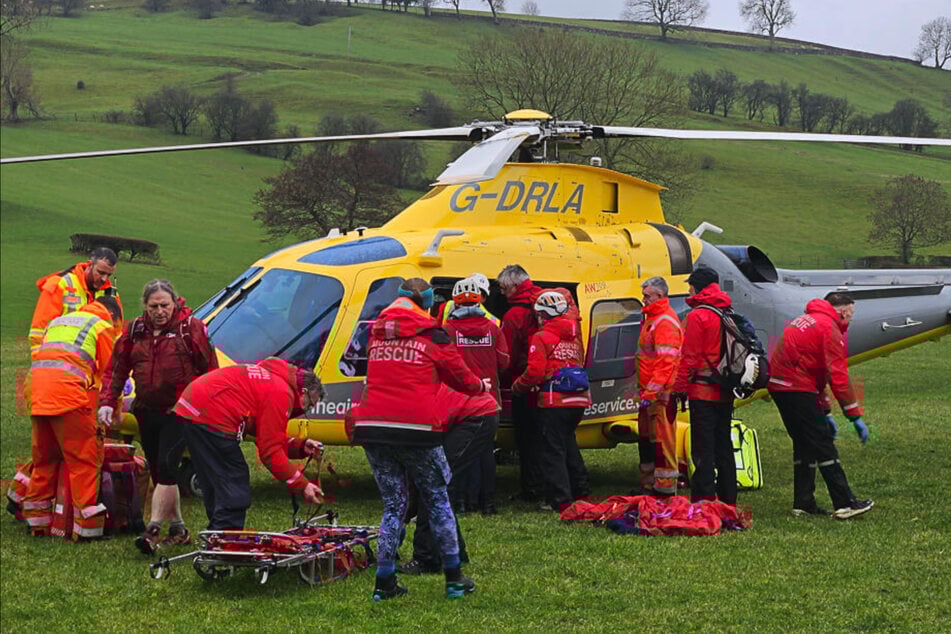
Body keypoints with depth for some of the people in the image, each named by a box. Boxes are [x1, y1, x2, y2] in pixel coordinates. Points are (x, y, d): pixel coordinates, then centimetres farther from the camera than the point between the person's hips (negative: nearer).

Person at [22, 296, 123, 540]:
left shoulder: (58, 321, 31)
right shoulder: (102, 326, 11)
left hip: (37, 394, 7)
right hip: (67, 392, -7)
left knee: (44, 458, 18)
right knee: (84, 460, -2)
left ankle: (37, 522, 23)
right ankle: (88, 527, -4)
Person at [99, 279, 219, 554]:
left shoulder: (191, 328, -4)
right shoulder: (134, 331, 8)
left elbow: (210, 370, -1)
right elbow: (117, 369, 12)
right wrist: (108, 402, 1)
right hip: (147, 413, 6)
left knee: (166, 467, -17)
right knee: (158, 470, 11)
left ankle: (153, 530, -19)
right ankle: (178, 529, 22)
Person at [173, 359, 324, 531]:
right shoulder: (282, 394, -10)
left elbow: (268, 437, 25)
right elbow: (270, 452, -10)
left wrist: (300, 445, 17)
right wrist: (302, 485, -6)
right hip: (209, 417, -11)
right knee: (235, 494, -6)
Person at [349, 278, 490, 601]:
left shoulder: (377, 333, 14)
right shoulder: (432, 335, -1)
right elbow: (459, 376, 9)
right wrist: (481, 386, 31)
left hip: (372, 428, 4)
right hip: (416, 428, -4)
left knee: (393, 505, 12)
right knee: (437, 501, 11)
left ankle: (384, 582, 7)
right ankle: (454, 578, 15)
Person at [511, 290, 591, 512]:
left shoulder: (542, 338, -8)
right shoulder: (574, 337, 14)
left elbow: (534, 372, -14)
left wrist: (517, 386, 2)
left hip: (553, 402, -7)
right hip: (578, 400, 7)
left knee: (552, 451, -1)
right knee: (568, 444, 22)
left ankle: (559, 499, -4)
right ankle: (580, 489, 27)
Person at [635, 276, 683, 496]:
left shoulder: (665, 322, -16)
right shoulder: (652, 318, 18)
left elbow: (665, 362, -22)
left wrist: (651, 392, -24)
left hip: (660, 392, -11)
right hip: (649, 391, 11)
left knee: (662, 439, -6)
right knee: (645, 437, 16)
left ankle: (665, 486, -2)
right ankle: (648, 484, 26)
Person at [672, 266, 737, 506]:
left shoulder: (697, 316, -9)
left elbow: (689, 355, -13)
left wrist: (680, 387, -8)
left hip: (703, 391, -7)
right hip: (726, 393, 7)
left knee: (703, 449, -6)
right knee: (724, 445, 12)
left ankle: (704, 498, -9)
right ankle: (728, 499, 16)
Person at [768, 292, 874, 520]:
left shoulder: (806, 321, 22)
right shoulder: (830, 328, -8)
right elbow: (838, 377, -14)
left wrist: (824, 413, 24)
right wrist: (856, 417, -10)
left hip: (777, 385, 9)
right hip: (797, 389, -9)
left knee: (804, 445, 16)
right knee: (823, 445, -5)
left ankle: (803, 503, 17)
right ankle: (845, 504, -4)